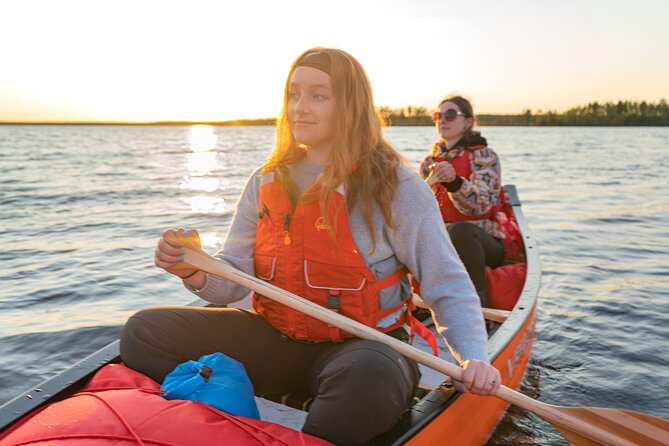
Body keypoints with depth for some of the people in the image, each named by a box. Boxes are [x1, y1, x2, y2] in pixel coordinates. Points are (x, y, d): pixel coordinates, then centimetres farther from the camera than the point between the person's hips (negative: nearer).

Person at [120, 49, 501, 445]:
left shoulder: (394, 185, -9)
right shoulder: (267, 182, 5)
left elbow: (449, 287, -9)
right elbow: (232, 282, 1)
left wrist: (474, 355, -25)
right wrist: (194, 271, -21)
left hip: (362, 344, -3)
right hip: (274, 338, 4)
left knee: (370, 375, -40)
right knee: (145, 331, -8)